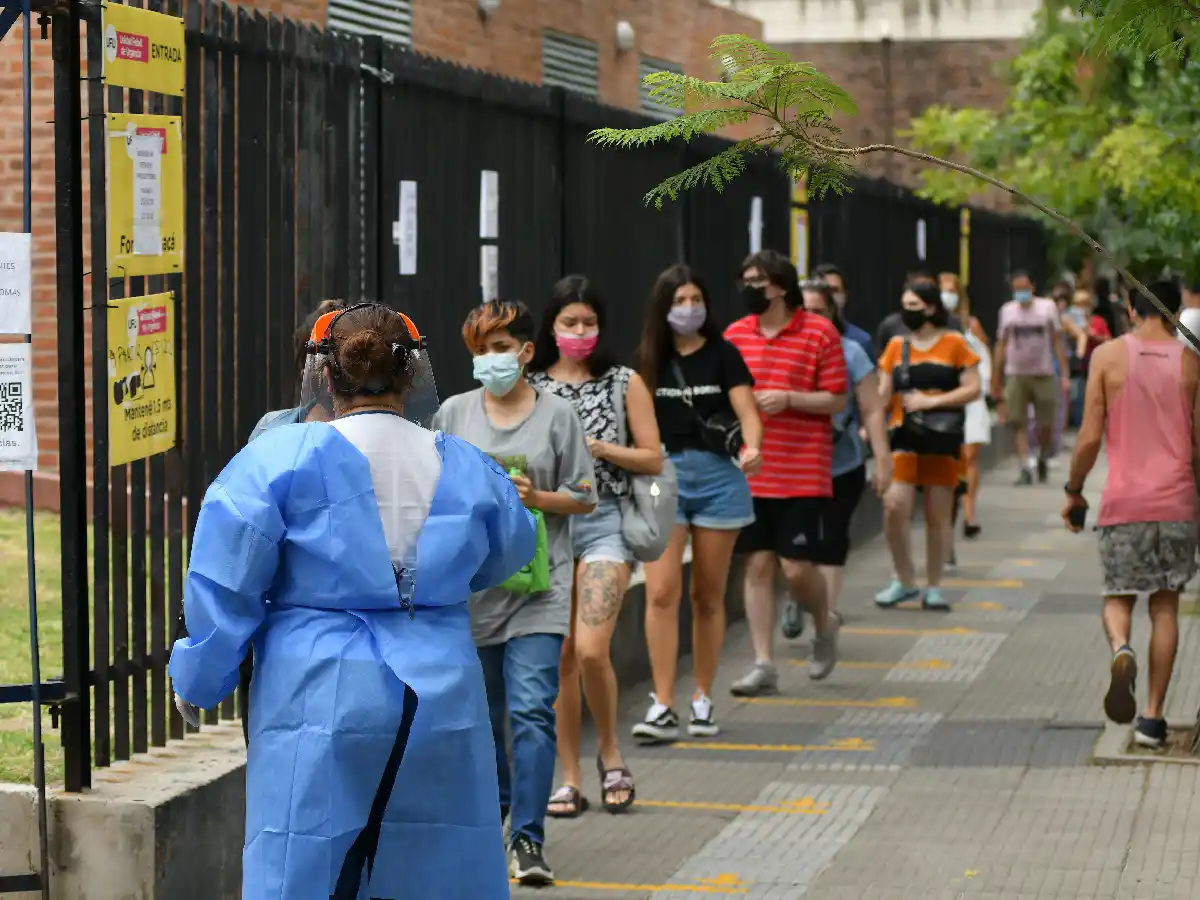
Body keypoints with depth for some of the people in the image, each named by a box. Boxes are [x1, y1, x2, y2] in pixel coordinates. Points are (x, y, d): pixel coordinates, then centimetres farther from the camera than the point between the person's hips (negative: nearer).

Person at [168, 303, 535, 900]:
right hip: (443, 705, 4)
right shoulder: (467, 468, 6)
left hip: (321, 700, -4)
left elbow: (224, 588, -5)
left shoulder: (281, 459, -6)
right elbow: (506, 555, 26)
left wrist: (196, 683, 8)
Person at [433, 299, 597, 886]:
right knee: (479, 710, 13)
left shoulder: (557, 415, 1)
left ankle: (528, 838, -11)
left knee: (532, 710, -12)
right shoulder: (455, 413, 7)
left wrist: (539, 498, -12)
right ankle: (491, 810, 34)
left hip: (537, 585, -3)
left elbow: (585, 499, 4)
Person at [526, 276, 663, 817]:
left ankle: (609, 751, 9)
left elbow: (653, 459, 2)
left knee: (591, 649, -15)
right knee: (560, 655, 2)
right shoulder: (529, 387, 10)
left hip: (604, 526, -2)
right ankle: (570, 779, 10)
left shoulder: (624, 383, 5)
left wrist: (599, 448, -10)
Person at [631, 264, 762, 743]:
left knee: (707, 596, 8)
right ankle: (662, 707, -8)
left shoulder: (722, 354, 0)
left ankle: (702, 702, 19)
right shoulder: (648, 360, 5)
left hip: (717, 475, -1)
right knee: (661, 592, -10)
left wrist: (751, 448, -28)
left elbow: (747, 412, -9)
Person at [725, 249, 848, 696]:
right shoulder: (735, 334, 8)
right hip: (750, 472, 4)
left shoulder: (820, 333, -5)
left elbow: (837, 400, -6)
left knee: (796, 566, -5)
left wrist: (788, 399, -17)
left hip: (803, 474, -4)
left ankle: (824, 625, 26)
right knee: (758, 564, 2)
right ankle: (764, 664, 7)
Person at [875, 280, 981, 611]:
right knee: (894, 508, -12)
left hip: (943, 437, -2)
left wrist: (931, 401, -14)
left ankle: (933, 588, 16)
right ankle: (905, 581, 5)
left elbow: (973, 388, -4)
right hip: (905, 437, 2)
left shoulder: (954, 343, 1)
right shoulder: (896, 346, 9)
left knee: (938, 515, 4)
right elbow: (882, 393, 7)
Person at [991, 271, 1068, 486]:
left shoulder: (1048, 307, 3)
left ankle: (1042, 457, 28)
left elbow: (1057, 343, 4)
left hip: (1043, 374, -1)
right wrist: (996, 381, 7)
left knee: (1046, 424, 0)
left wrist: (1064, 375, -3)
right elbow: (1001, 347, 10)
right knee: (1018, 423, -11)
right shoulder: (1007, 311, 6)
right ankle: (1025, 467, -10)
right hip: (1016, 374, 1)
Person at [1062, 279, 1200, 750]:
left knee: (1118, 596, 13)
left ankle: (1121, 650, -21)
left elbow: (1089, 437, -5)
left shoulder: (1108, 356, -3)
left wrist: (1073, 490, 8)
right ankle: (1152, 716, 7)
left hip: (1124, 501, -1)